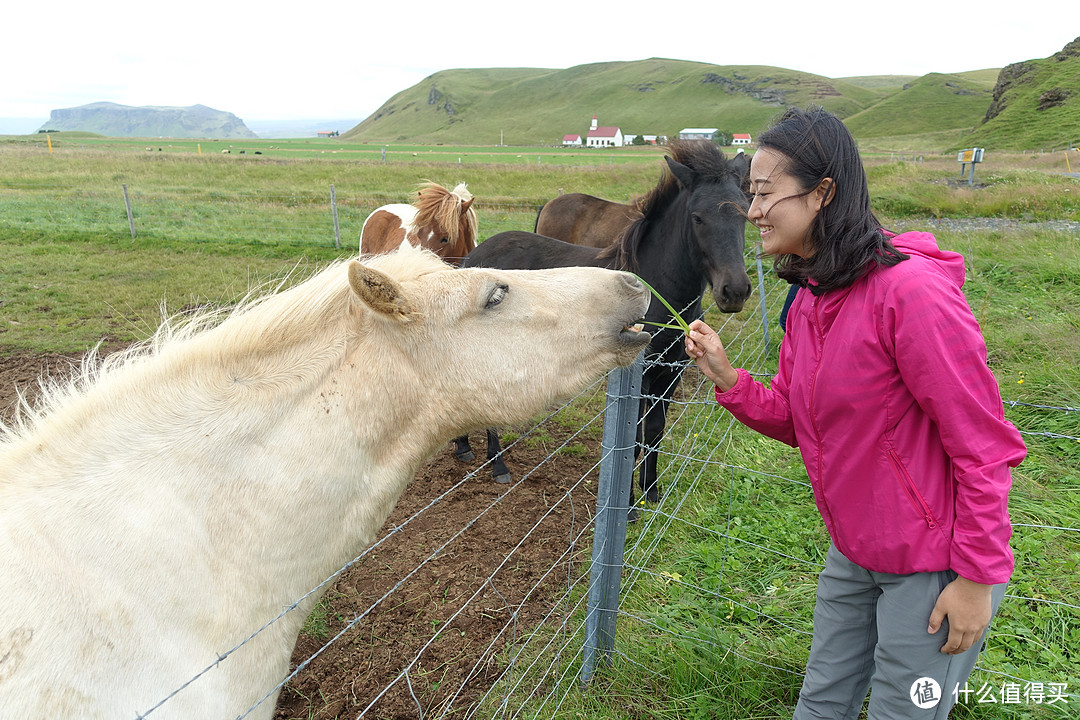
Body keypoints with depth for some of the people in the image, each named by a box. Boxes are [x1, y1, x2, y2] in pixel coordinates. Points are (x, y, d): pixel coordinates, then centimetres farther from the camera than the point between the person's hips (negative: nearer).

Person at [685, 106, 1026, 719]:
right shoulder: (808, 302, 2)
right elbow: (792, 420, 7)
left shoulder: (910, 291, -25)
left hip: (934, 566, -7)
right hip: (853, 553, 8)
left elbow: (982, 444, -21)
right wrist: (726, 378, -10)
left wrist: (978, 578, -17)